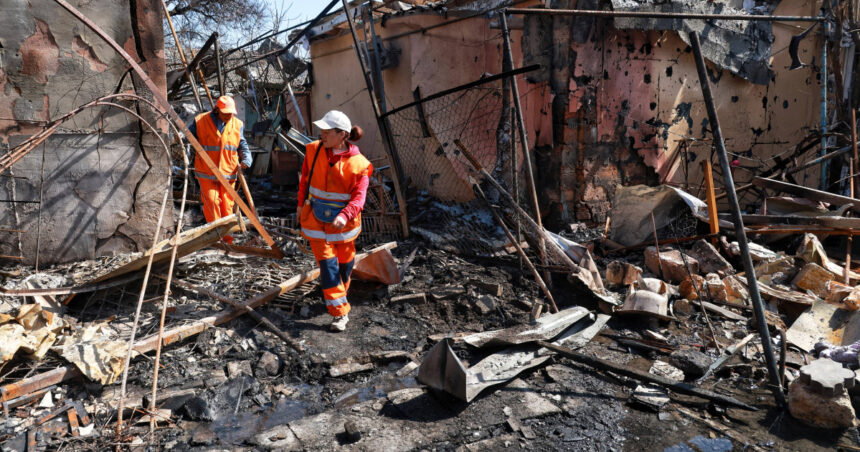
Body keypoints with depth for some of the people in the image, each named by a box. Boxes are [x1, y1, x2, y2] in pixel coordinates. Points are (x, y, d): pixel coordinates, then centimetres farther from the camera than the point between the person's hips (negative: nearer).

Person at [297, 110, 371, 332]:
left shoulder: (357, 163, -16)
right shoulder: (313, 150, -5)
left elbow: (358, 197, -21)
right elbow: (305, 178, 10)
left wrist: (345, 216, -36)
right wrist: (301, 203, 14)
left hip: (342, 220, -1)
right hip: (316, 217, 2)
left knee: (344, 261, 16)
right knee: (327, 262, -4)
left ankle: (339, 292, 46)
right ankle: (340, 312, 0)